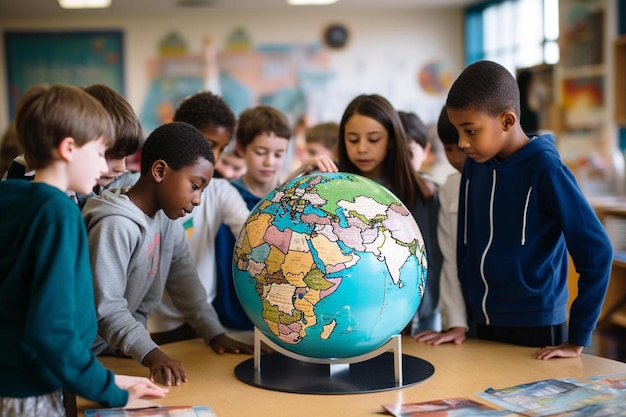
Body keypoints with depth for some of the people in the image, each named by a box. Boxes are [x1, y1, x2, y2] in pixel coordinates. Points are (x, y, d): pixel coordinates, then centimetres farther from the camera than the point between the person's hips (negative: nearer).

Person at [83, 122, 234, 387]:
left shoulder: (167, 218, 3)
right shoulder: (115, 226, -23)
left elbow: (184, 278, 6)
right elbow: (106, 308, -25)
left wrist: (214, 333, -1)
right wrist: (151, 354, -32)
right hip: (93, 353, -6)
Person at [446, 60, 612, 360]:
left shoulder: (545, 169, -15)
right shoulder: (474, 164, 2)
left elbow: (596, 253, -15)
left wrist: (577, 339, -13)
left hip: (536, 327, -5)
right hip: (483, 324, 5)